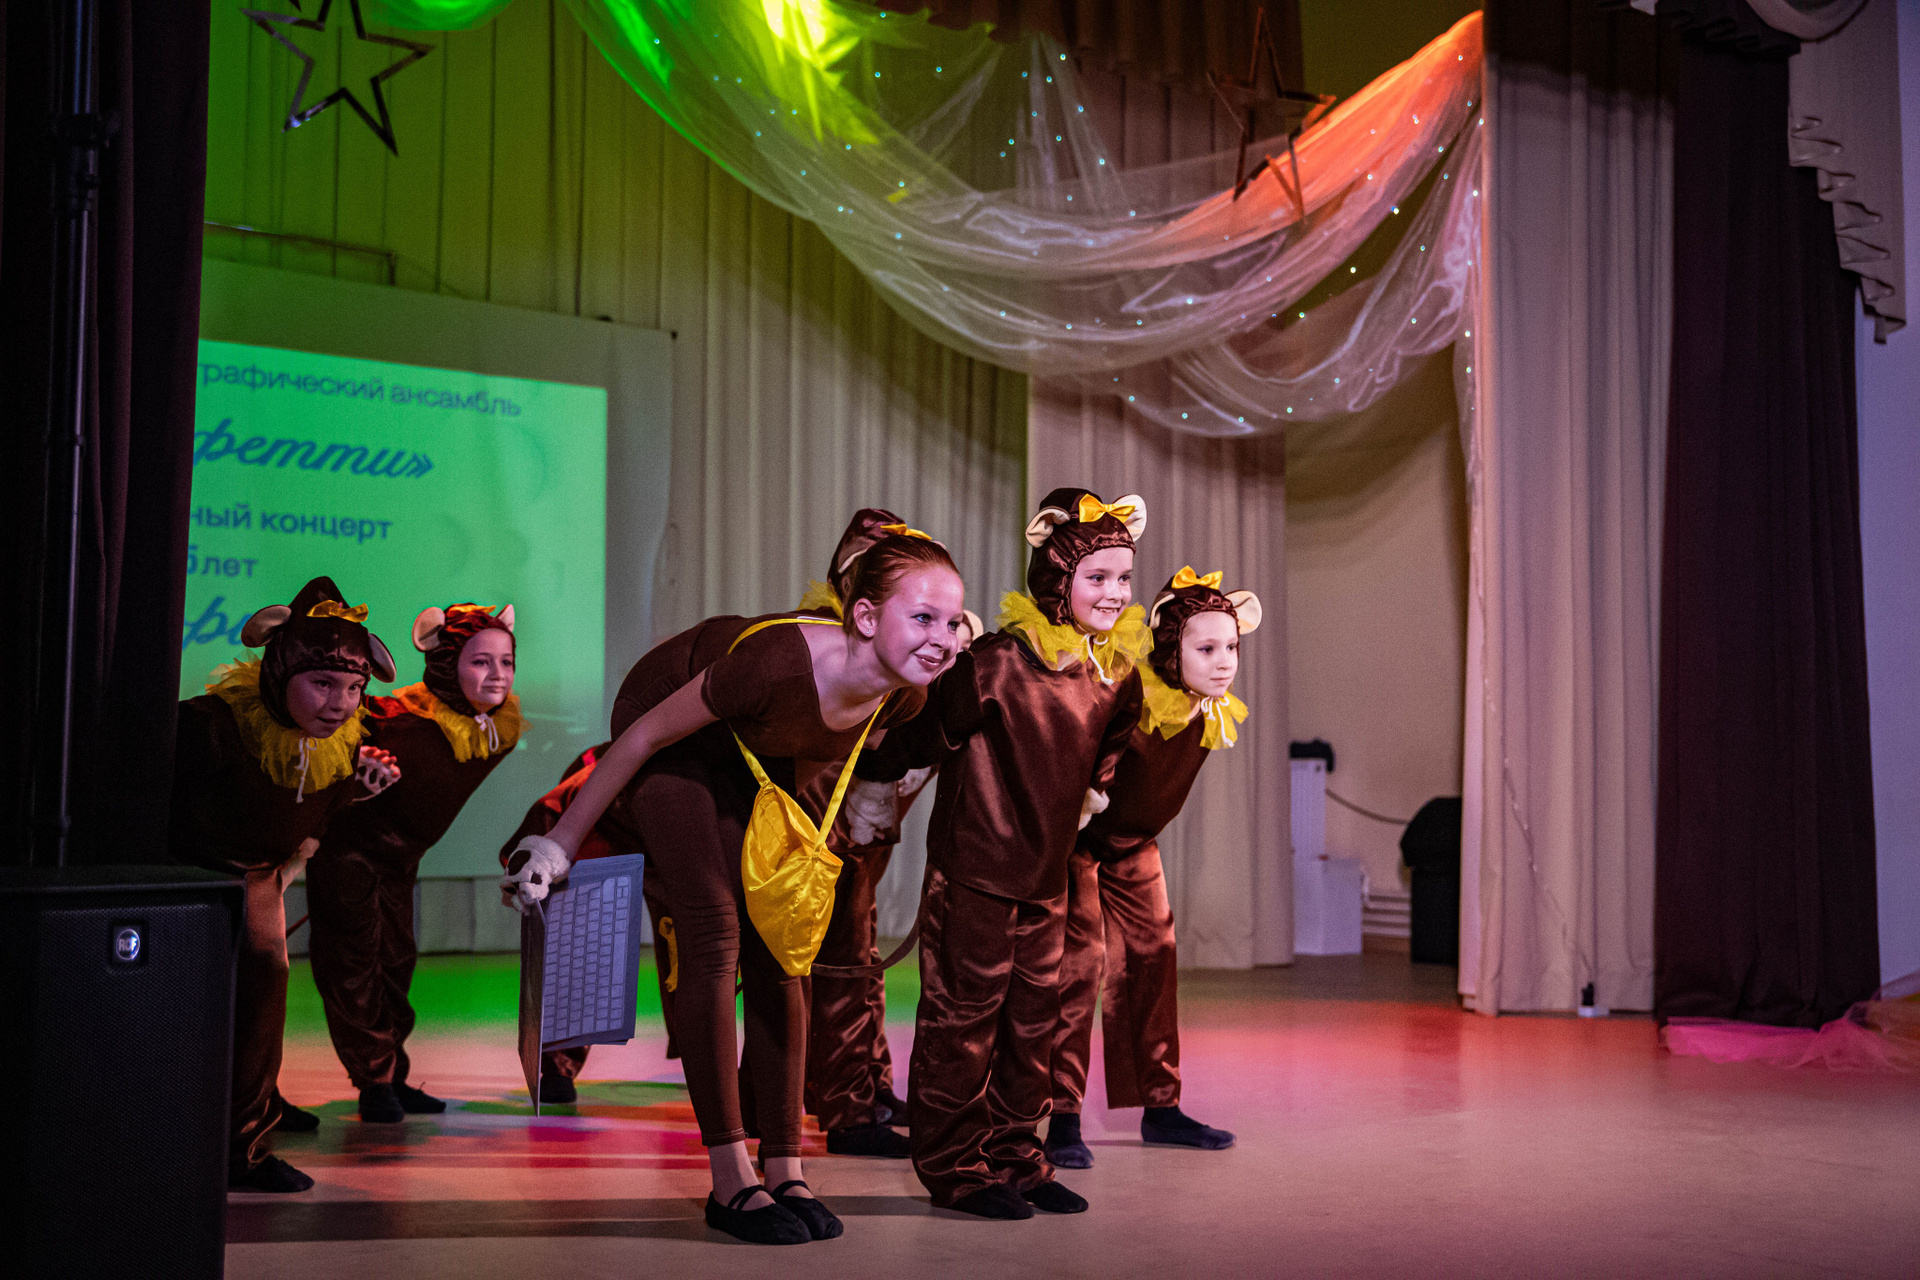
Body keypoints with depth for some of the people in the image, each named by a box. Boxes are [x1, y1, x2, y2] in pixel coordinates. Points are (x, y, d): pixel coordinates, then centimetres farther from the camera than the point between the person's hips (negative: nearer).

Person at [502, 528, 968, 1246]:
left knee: (780, 948, -1)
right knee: (715, 933, -15)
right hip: (673, 742, -6)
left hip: (756, 753, 6)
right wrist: (561, 843, -20)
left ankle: (785, 1173, 4)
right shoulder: (781, 662, -41)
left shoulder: (906, 698, -21)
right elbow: (646, 734, -27)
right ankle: (731, 1183, -11)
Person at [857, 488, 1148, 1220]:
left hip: (1047, 870, 7)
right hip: (975, 865, -7)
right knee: (964, 1011, 1)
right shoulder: (1002, 660, -20)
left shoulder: (1116, 670, 4)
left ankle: (1014, 1156, 23)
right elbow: (932, 725, -17)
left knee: (1034, 1015, 12)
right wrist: (880, 774, -14)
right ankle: (952, 1166, 11)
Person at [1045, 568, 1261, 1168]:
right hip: (1076, 836, -7)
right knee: (1079, 956, -13)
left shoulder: (1215, 714, -11)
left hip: (1134, 844, 7)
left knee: (1152, 956, 8)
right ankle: (1063, 1118, -8)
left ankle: (1160, 1108, 19)